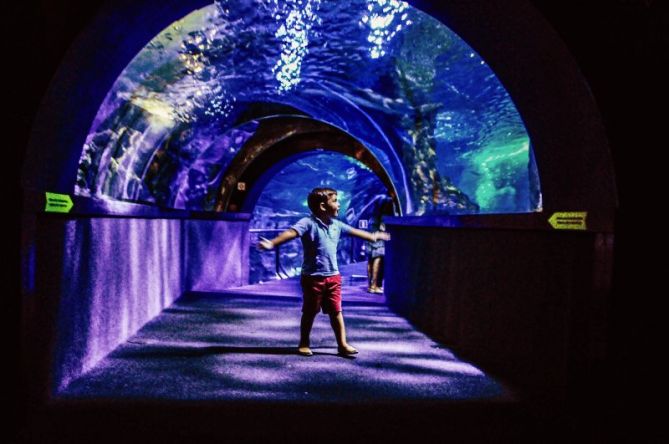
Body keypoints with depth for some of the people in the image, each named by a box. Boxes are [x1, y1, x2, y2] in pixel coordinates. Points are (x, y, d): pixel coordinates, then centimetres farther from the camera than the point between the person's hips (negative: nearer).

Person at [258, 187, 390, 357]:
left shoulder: (336, 225, 7)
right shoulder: (308, 223, -15)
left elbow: (354, 231, 23)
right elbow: (291, 232, -31)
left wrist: (374, 236, 36)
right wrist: (272, 243, -47)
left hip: (333, 276, 5)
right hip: (313, 277, -5)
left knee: (336, 311, 10)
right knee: (310, 312, 9)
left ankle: (342, 344, 18)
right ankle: (304, 344, 25)